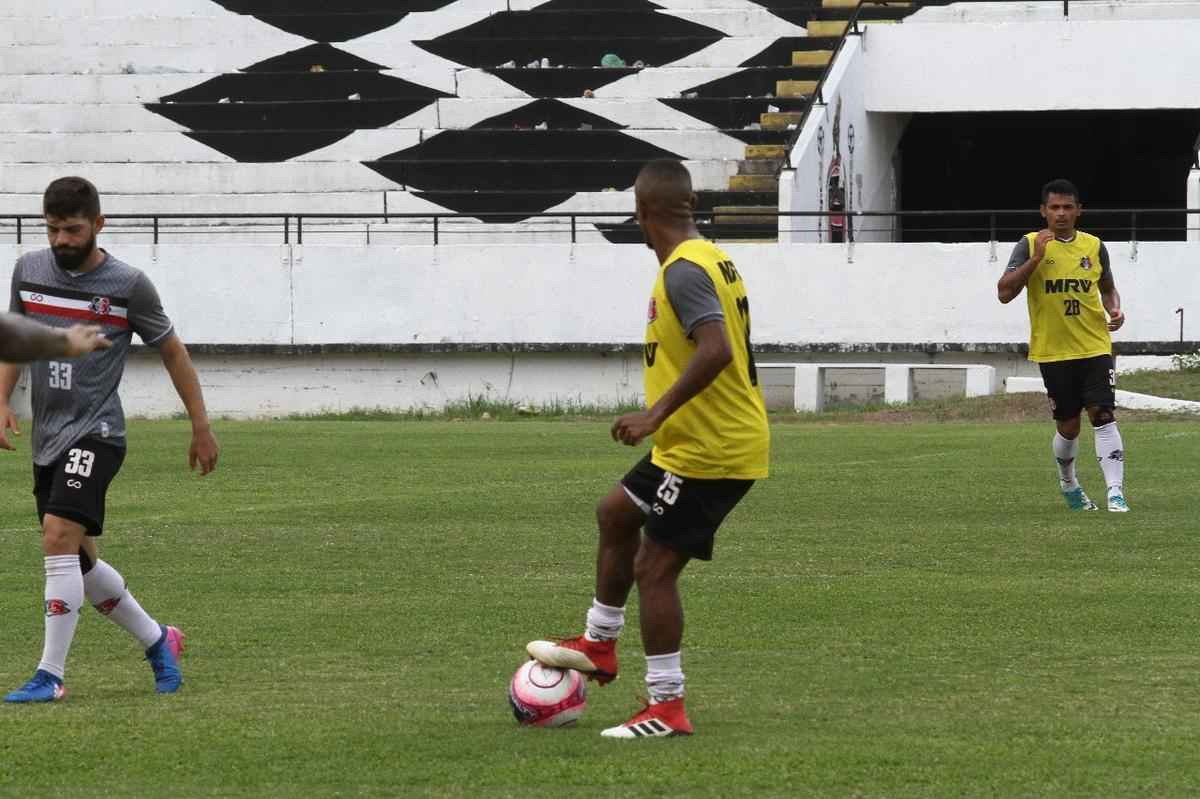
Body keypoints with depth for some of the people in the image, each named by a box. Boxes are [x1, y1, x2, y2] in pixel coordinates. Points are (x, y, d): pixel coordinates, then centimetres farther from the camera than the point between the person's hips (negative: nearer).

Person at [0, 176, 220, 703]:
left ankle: (51, 675, -19)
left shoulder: (128, 285, -8)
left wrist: (201, 427, 7)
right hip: (47, 438, 6)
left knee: (59, 537, -22)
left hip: (95, 434, -6)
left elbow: (172, 351, 3)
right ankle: (157, 640, 32)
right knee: (79, 562, 11)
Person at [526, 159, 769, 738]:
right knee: (615, 515, 24)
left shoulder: (683, 271, -20)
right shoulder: (713, 259, 10)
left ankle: (667, 707, -2)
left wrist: (656, 415, -30)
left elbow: (715, 350, -32)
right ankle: (599, 645, 35)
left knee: (654, 569, -6)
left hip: (706, 451, -10)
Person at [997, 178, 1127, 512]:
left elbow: (1108, 289, 20)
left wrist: (1114, 310, -2)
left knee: (1103, 415, -13)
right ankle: (1068, 483, 33)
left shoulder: (1094, 246, 6)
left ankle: (1116, 492, -17)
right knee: (1068, 426, 6)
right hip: (1053, 351, -1)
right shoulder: (1030, 245, -3)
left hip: (1095, 347, 1)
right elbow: (1004, 292, -11)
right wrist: (1035, 258, -20)